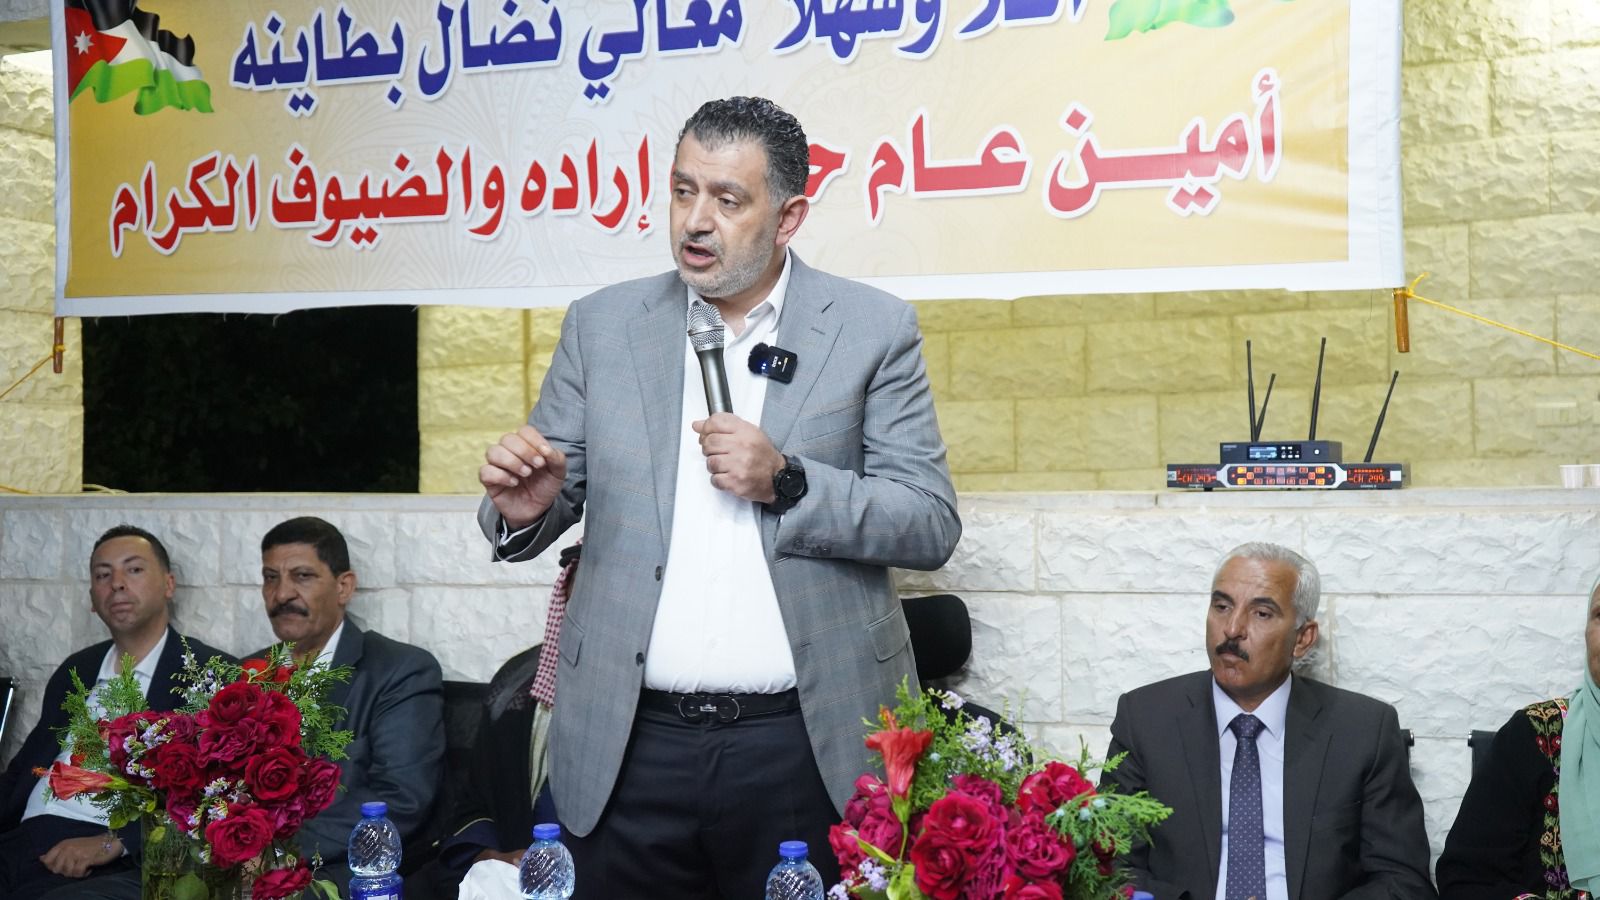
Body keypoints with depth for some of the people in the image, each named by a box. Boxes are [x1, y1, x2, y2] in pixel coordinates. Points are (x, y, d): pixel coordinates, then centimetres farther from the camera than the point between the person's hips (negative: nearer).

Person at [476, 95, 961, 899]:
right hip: (629, 747, 2)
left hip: (805, 747, -1)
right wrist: (523, 510, -13)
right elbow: (556, 500, 11)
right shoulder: (602, 325, 8)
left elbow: (931, 525, -2)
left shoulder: (872, 330, 1)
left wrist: (787, 484, -16)